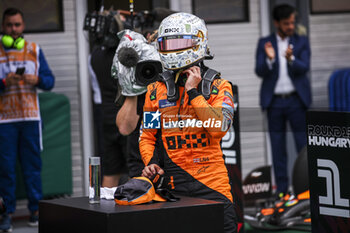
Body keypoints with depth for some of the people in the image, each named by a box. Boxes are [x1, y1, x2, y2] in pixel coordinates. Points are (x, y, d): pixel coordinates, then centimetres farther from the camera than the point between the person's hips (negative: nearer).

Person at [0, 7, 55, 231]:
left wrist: (37, 80, -12)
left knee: (32, 163, 3)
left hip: (30, 116, 2)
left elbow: (50, 81, 8)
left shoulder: (35, 50, 10)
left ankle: (35, 208, 9)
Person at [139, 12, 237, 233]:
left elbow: (219, 128, -14)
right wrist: (151, 161, -3)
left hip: (212, 181, -2)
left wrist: (194, 92, -11)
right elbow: (147, 136, 15)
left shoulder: (218, 86, 3)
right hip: (172, 184, 2)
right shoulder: (157, 90, 11)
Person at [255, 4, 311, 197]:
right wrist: (269, 59, -23)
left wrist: (290, 58, -28)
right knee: (278, 148, 3)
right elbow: (260, 72, -3)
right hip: (274, 101, 1)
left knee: (304, 145, -3)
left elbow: (304, 68, -7)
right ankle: (281, 189, 8)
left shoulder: (302, 42, 6)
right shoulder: (264, 44, 7)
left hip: (296, 100, -1)